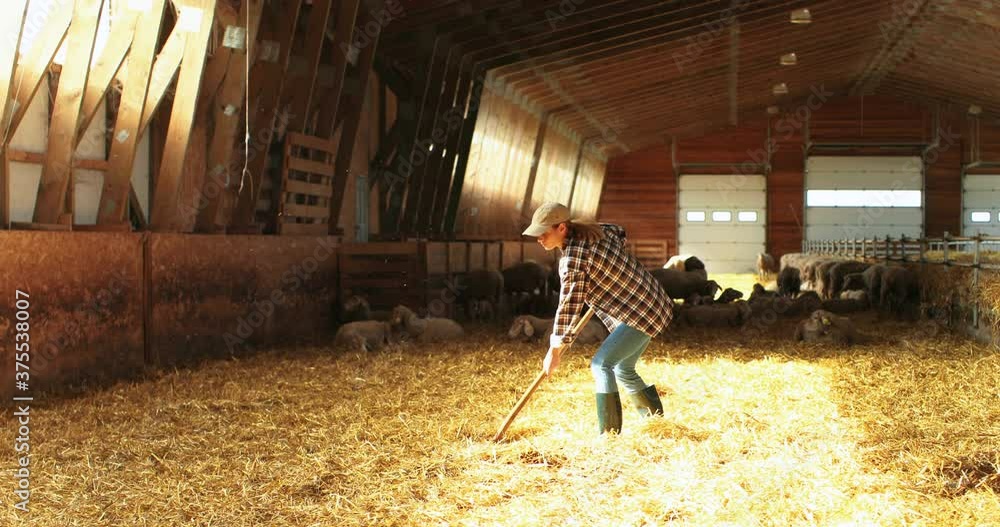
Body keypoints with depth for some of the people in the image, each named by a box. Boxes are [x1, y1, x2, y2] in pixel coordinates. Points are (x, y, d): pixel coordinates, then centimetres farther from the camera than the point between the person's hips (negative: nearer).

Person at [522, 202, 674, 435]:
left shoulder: (572, 260, -24)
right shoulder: (591, 230, 2)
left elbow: (568, 308, -21)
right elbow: (619, 232, 23)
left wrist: (554, 352, -13)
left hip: (640, 314, -10)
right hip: (654, 305, 10)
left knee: (601, 363, -14)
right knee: (623, 369, 18)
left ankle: (610, 433, -15)